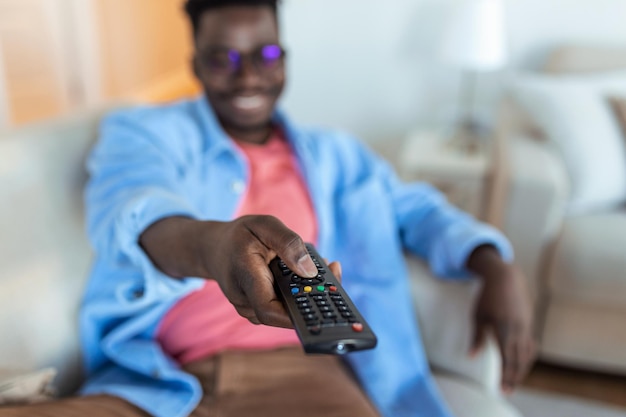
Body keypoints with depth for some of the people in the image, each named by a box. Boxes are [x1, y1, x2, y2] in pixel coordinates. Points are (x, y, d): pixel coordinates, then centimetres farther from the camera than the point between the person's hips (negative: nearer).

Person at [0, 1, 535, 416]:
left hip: (294, 370, 2)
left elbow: (414, 208, 18)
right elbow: (125, 211, -11)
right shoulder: (145, 131, 9)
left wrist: (496, 266, -3)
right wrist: (206, 243, -35)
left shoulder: (331, 153, 20)